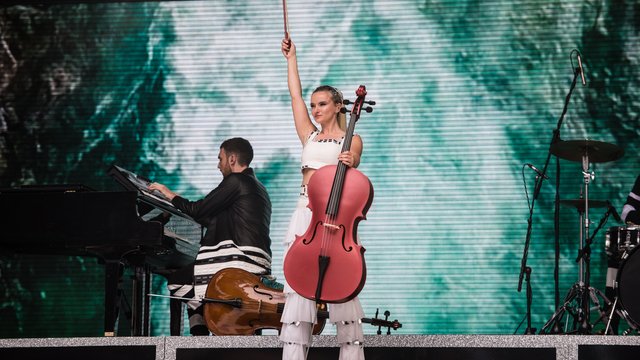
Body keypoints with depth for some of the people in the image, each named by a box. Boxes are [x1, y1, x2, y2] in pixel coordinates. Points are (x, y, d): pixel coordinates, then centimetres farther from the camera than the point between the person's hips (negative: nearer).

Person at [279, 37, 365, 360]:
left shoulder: (351, 140, 8)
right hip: (305, 217, 4)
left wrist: (349, 164, -25)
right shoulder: (309, 136, 19)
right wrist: (291, 58, 20)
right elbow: (295, 95, 18)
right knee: (297, 290, -4)